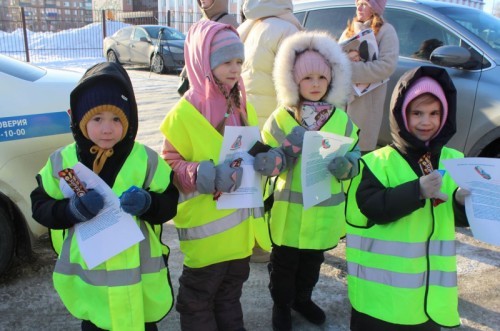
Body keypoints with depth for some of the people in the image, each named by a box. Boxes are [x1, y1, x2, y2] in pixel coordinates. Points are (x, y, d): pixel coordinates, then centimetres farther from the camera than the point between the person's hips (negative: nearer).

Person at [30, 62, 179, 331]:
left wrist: (148, 203, -25)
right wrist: (73, 209, -22)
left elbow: (170, 202, -4)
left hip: (140, 273, -1)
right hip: (87, 276, 1)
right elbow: (40, 207, -2)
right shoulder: (62, 161, -6)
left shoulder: (145, 159, -9)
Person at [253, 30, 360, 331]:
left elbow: (356, 155, 0)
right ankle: (281, 304, 36)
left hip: (325, 209, 3)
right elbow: (268, 161, -8)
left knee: (313, 261, 21)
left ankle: (303, 298, 45)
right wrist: (288, 149, -28)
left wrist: (345, 165, -22)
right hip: (290, 208, -2)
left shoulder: (341, 119, -2)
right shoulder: (281, 117, -8)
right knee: (284, 261, 13)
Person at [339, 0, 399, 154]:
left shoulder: (386, 31, -3)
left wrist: (351, 69, -21)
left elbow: (387, 66, -16)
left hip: (367, 98, -5)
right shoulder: (349, 30, 17)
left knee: (360, 145, -3)